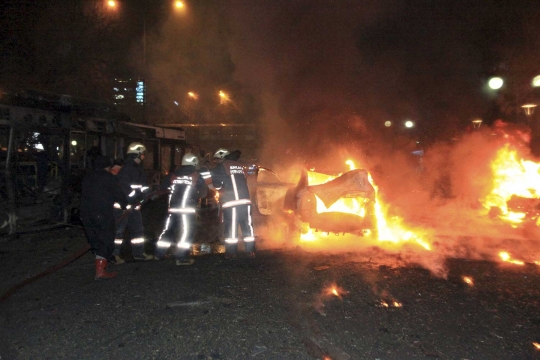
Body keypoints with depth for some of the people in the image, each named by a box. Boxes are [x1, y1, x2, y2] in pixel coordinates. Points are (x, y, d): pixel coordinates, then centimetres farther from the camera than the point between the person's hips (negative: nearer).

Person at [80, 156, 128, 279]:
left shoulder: (87, 176, 17)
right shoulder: (109, 177, -3)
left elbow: (85, 194, 22)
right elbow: (119, 194, -4)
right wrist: (124, 205, 15)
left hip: (85, 213, 7)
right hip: (102, 213, -7)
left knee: (94, 239, 19)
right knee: (106, 241, -5)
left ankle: (101, 262, 34)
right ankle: (100, 271, -12)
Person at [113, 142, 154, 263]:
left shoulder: (138, 169, 15)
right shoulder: (126, 169, -16)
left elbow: (142, 186, 19)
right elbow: (123, 187, -25)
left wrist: (148, 192, 1)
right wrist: (137, 194, -27)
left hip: (134, 205, 10)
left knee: (138, 228, 13)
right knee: (119, 230, -4)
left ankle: (138, 253, 22)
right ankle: (114, 254, 5)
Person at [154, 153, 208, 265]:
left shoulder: (173, 174, 8)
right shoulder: (196, 176, -1)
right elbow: (204, 191, 1)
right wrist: (196, 197, 18)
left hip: (173, 207, 5)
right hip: (188, 208, -5)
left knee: (169, 229, 17)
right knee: (187, 231, 0)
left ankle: (159, 253, 24)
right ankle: (182, 257, -4)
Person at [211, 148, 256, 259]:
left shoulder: (221, 167, 4)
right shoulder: (240, 166, 21)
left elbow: (216, 184, -3)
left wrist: (221, 189, 17)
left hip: (231, 201, -5)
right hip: (245, 200, 5)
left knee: (231, 227, 1)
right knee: (247, 226, 8)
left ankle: (231, 253, 5)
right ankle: (251, 251, 10)